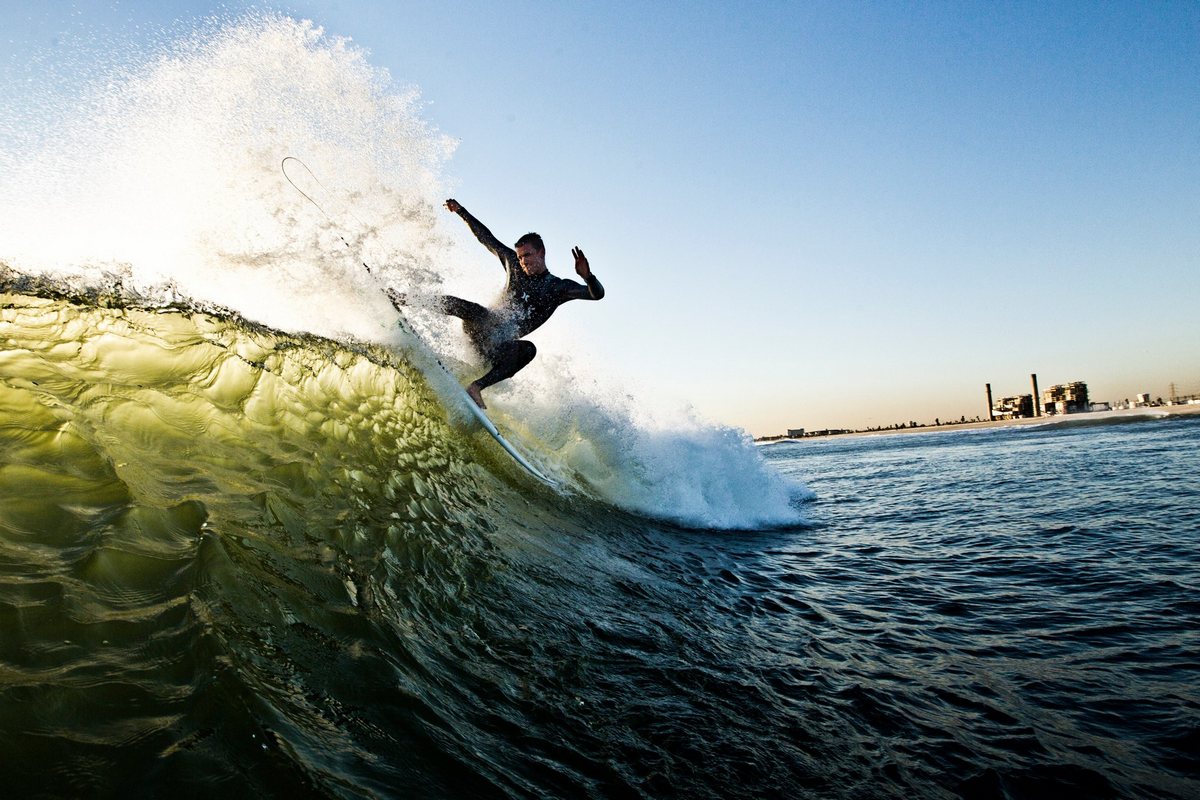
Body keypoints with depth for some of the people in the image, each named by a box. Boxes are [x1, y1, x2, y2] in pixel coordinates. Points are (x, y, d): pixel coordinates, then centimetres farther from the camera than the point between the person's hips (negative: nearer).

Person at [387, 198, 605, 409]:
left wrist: (586, 275, -34)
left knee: (528, 349, -36)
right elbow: (486, 237, 16)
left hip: (501, 345, -2)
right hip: (479, 325, 2)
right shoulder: (514, 264, 7)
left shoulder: (560, 288, -3)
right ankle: (403, 300, -18)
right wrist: (461, 211, 13)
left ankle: (477, 386, -41)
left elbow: (597, 294, -14)